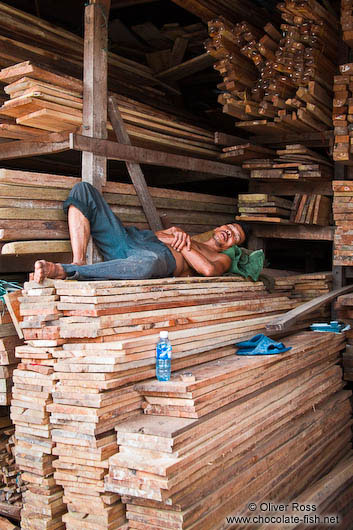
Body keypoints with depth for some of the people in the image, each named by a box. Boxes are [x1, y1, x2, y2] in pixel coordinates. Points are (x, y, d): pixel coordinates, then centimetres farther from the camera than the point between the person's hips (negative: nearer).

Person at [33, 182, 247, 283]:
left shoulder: (222, 259, 25)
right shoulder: (187, 238, 42)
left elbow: (209, 270, -2)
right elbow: (156, 233, 23)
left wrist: (181, 243, 1)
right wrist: (176, 233, 3)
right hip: (129, 239, 7)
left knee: (148, 261, -49)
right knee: (83, 190, -8)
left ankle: (62, 271, -45)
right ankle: (79, 263, -26)